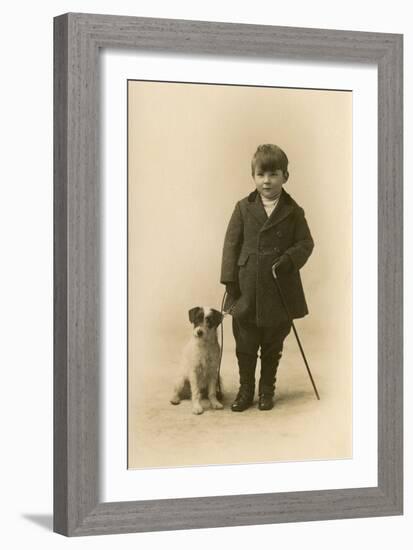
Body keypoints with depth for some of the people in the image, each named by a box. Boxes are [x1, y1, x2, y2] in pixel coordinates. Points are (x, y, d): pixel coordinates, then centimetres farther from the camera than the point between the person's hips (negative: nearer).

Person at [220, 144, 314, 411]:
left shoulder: (293, 212, 0)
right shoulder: (244, 208, 0)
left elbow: (305, 243, 4)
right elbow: (231, 243, 1)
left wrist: (290, 259, -16)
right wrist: (230, 281, -5)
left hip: (280, 291, 0)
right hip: (247, 288, 0)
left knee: (273, 345, 11)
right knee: (245, 344, 7)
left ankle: (267, 389, 26)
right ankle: (246, 390, 21)